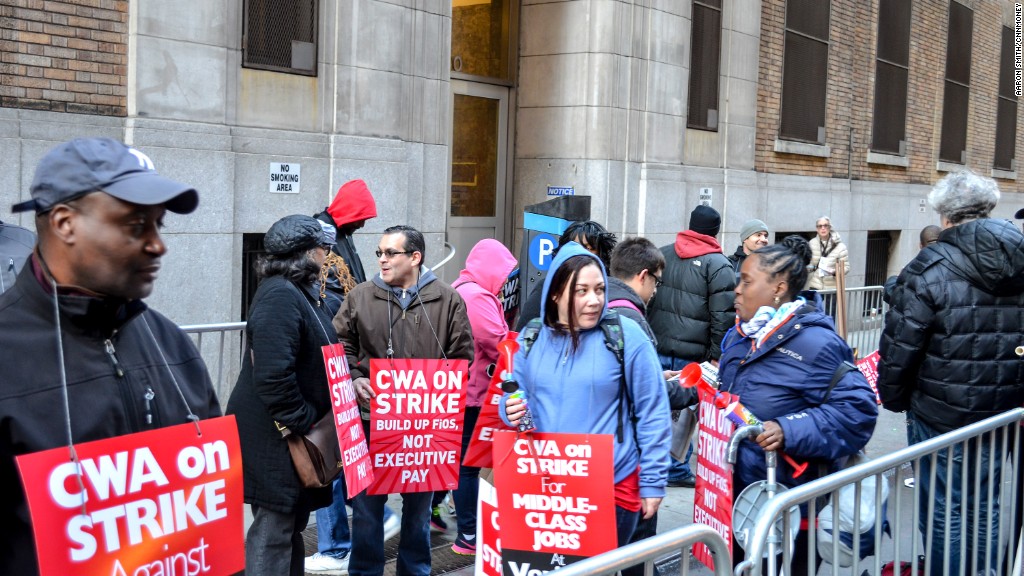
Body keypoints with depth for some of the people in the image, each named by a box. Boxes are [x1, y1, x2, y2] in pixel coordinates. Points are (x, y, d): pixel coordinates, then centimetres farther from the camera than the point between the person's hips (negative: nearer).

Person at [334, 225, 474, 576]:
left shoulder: (447, 300, 1)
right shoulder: (360, 298, 4)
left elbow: (462, 355, 4)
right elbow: (341, 346, 9)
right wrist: (353, 379, -7)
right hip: (371, 418, 1)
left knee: (419, 503, 14)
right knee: (367, 502, 8)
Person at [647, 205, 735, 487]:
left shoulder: (661, 254, 11)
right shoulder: (718, 265, -5)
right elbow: (723, 317, -10)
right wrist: (717, 357, -4)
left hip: (655, 350, 5)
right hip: (691, 356, -5)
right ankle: (677, 470, 12)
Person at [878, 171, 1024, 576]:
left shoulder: (929, 269, -14)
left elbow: (900, 345, -14)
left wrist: (893, 398, 2)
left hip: (940, 415, -5)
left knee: (943, 513, 7)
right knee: (985, 509, 19)